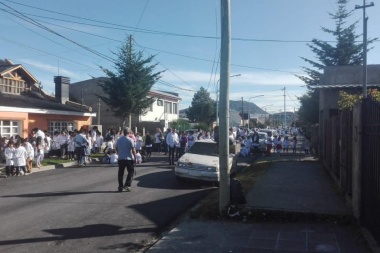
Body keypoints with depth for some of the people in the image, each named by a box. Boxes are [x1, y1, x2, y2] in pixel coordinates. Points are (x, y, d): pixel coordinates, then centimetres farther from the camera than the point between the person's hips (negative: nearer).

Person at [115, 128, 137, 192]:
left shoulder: (119, 140, 6)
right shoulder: (130, 140, -9)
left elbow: (116, 148, 14)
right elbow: (133, 150, -11)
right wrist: (135, 157, -3)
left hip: (120, 158, 4)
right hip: (129, 158, -4)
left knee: (120, 173, 10)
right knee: (131, 172, 6)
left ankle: (120, 187, 12)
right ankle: (127, 185, -4)